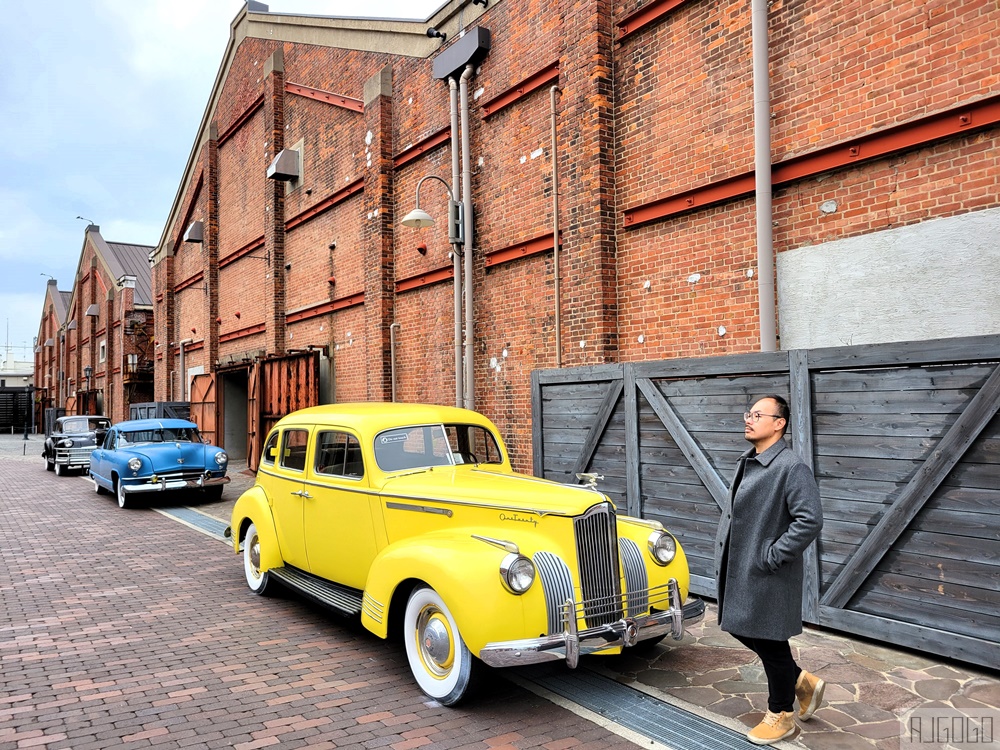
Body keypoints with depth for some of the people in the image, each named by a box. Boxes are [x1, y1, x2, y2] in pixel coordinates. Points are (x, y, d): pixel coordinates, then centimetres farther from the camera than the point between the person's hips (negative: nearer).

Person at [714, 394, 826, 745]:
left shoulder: (792, 467, -19)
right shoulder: (747, 462, 9)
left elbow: (810, 520, -25)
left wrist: (773, 555, -21)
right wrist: (725, 556, 13)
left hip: (768, 576, -9)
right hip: (739, 570, 9)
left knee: (770, 643, 6)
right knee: (741, 630, 18)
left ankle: (781, 715, 28)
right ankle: (803, 682, 37)